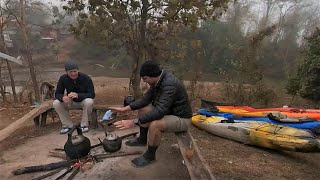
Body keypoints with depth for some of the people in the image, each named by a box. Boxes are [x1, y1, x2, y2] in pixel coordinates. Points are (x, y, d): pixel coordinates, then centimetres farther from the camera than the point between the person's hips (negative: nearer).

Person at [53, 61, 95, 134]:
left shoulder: (86, 78, -21)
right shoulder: (63, 78, -11)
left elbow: (92, 94, -24)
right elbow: (57, 93, -8)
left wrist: (78, 95, -42)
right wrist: (63, 97, -34)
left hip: (83, 101, -3)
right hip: (71, 102, 3)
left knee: (89, 102, -36)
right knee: (56, 103, -21)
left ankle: (84, 125, -14)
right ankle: (68, 125, -5)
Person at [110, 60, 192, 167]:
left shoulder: (170, 84, -32)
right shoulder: (158, 81, -4)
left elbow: (160, 111, -39)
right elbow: (146, 99, 3)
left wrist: (134, 122, -41)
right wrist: (126, 108, -6)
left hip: (181, 119, -9)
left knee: (154, 124, -34)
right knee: (142, 108, 10)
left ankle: (150, 155, -6)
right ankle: (142, 139, 26)